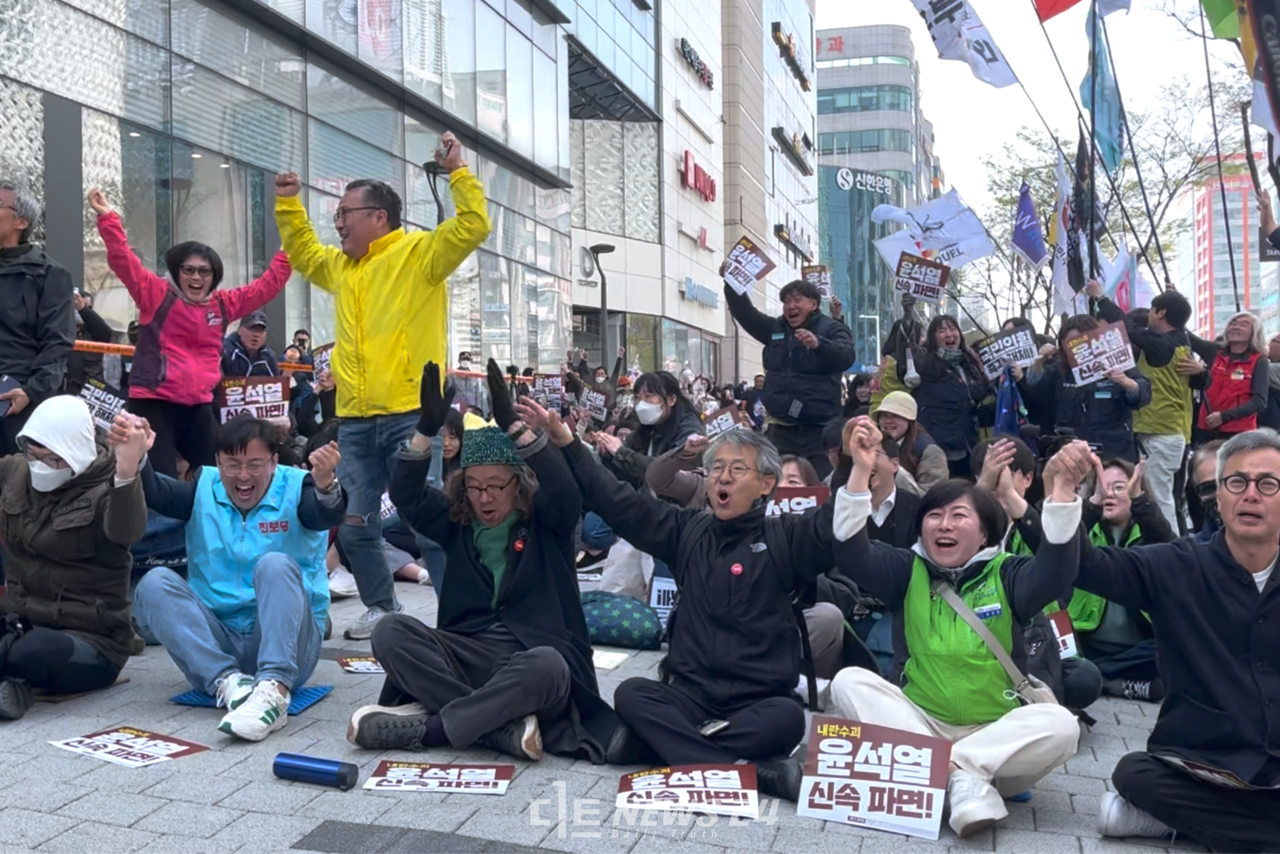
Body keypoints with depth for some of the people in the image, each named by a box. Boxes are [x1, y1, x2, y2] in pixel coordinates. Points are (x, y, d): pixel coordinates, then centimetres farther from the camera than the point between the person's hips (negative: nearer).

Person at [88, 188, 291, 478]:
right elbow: (123, 259, -12)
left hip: (199, 407, 5)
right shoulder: (157, 294, -2)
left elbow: (268, 284, 17)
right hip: (153, 403, -5)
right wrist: (108, 218, -22)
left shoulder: (223, 304, 11)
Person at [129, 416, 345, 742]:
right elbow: (155, 492, -13)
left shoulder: (295, 488, -3)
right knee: (155, 583, -17)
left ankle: (274, 690, -43)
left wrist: (325, 485, -49)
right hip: (215, 642, 3)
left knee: (277, 565, -28)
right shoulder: (204, 488, 6)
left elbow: (326, 516, -25)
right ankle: (227, 681, -31)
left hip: (284, 641, -3)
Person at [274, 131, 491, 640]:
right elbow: (302, 253, 39)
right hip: (355, 420, 7)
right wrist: (288, 205, 32)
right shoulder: (340, 265, 19)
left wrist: (457, 172, -14)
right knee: (354, 525, 10)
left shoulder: (418, 253, -2)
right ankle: (383, 609, 27)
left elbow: (473, 226, -12)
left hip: (410, 415, -7)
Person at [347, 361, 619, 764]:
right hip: (468, 654, 4)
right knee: (391, 630, -22)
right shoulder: (457, 522, 11)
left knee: (547, 667, -39)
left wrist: (513, 423, -28)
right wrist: (428, 428, -16)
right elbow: (406, 496, -2)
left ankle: (425, 727, -24)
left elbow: (564, 491, -21)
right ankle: (509, 728, -30)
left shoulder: (546, 523, 1)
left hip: (533, 657, -3)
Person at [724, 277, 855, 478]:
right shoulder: (774, 328, 16)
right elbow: (743, 311, 10)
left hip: (818, 429, -4)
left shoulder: (832, 329, 0)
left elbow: (845, 357, -19)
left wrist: (818, 344, -39)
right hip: (780, 427, 4)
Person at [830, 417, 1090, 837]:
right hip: (921, 723, 2)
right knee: (849, 681, -22)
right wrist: (861, 471, -25)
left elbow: (1057, 571, -20)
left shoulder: (1007, 575, 1)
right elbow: (851, 555, -13)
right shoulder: (909, 571, 4)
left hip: (997, 733, -1)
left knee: (1060, 724, -28)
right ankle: (963, 777, -31)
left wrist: (1063, 488, -35)